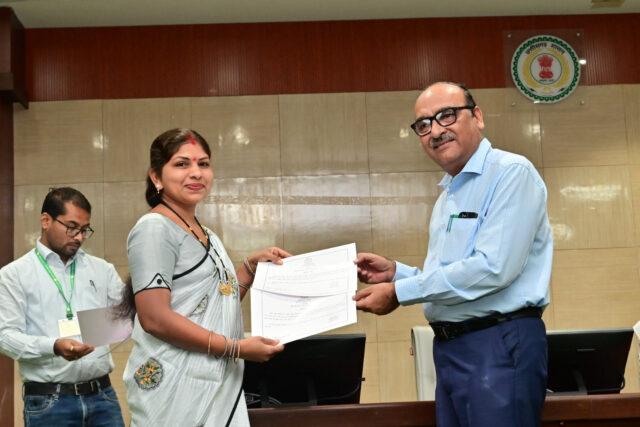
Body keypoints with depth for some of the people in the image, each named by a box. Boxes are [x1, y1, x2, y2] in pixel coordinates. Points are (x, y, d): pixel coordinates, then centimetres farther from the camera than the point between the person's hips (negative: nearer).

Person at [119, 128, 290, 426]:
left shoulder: (206, 236, 15)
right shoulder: (155, 228, -11)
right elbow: (155, 318, -20)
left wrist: (253, 264, 11)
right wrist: (237, 348, -18)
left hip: (220, 385, 8)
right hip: (176, 390, -8)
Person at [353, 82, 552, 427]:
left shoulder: (511, 173, -10)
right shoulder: (446, 198, 19)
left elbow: (493, 267, -21)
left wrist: (399, 292, -15)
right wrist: (395, 272, 6)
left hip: (500, 343, -8)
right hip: (449, 347, 8)